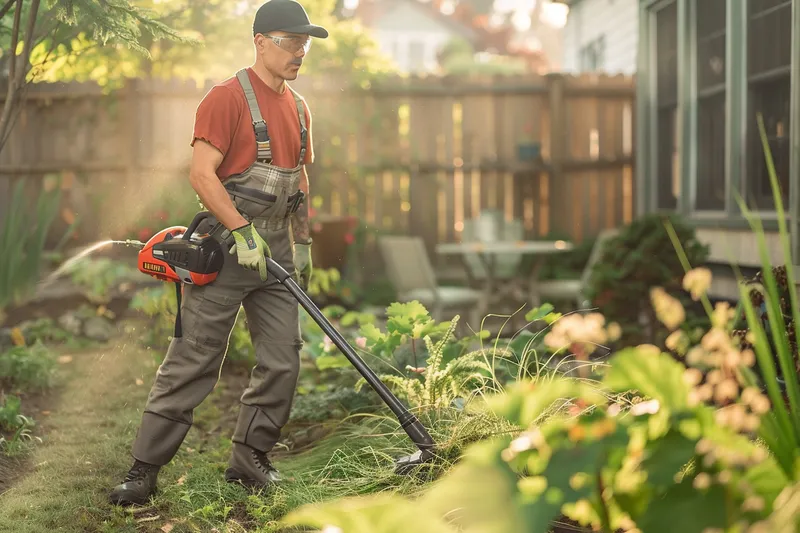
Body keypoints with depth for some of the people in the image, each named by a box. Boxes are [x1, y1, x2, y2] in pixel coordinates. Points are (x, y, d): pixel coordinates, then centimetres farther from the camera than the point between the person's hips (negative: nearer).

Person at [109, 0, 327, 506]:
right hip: (225, 247, -7)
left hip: (276, 249, 7)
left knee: (283, 360, 5)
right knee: (193, 359, -5)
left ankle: (249, 460, 18)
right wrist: (242, 232, -20)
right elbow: (202, 173, -16)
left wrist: (303, 243, 19)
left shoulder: (299, 107, 15)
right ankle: (145, 468, 4)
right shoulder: (228, 97, -9)